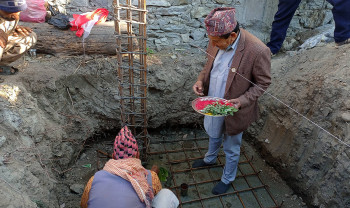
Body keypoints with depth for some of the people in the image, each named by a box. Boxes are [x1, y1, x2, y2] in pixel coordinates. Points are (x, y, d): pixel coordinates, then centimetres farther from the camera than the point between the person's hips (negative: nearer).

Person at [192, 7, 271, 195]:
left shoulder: (258, 51, -30)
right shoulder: (216, 40, -13)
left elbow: (263, 83, -15)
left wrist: (242, 101, -28)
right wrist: (201, 80, -11)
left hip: (232, 110, -5)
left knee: (231, 148, 19)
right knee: (213, 135, 32)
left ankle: (227, 179, 48)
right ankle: (210, 159, 63)